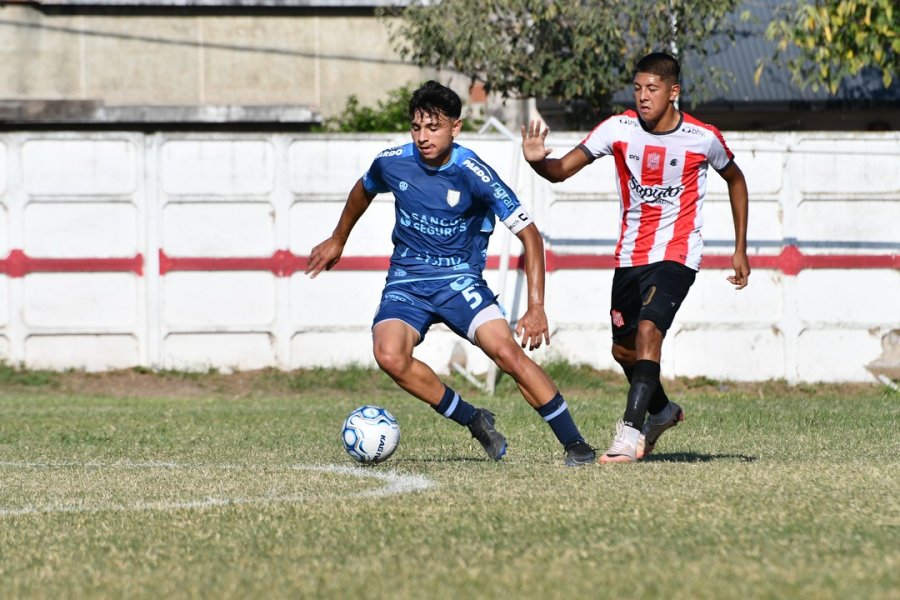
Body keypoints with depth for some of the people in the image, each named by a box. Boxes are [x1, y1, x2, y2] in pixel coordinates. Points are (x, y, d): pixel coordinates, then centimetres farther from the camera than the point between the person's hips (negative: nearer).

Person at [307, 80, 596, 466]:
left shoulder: (473, 174, -17)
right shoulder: (392, 162, -6)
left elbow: (528, 234, -14)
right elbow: (364, 190, 20)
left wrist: (536, 306, -22)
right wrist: (337, 240, 32)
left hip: (459, 278, -3)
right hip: (406, 280, 3)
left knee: (507, 350, -25)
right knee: (389, 355, -26)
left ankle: (575, 445, -15)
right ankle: (474, 421, -6)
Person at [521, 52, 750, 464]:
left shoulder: (703, 138, -9)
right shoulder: (619, 128, -7)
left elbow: (735, 180, 10)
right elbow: (562, 170, -11)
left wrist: (741, 250, 10)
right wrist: (538, 161, -35)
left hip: (677, 255, -4)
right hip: (630, 255, 4)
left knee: (648, 329, -26)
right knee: (624, 349, 14)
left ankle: (631, 431, -29)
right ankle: (662, 411, 43)